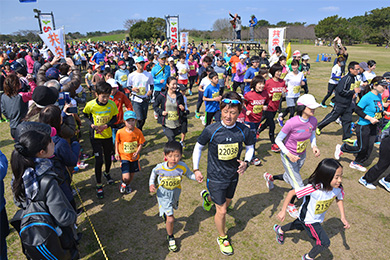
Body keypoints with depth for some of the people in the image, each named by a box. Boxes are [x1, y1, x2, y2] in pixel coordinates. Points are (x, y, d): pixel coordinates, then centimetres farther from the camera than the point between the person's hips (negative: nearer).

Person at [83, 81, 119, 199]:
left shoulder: (112, 104, -13)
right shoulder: (90, 105, -18)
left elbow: (114, 118, -1)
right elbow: (86, 116, -1)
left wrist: (105, 125, -18)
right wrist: (92, 125, -20)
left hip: (108, 135, 3)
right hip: (95, 136, -3)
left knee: (108, 156, 19)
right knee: (99, 160, -3)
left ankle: (107, 173, 51)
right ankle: (99, 185, 15)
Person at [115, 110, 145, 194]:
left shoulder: (138, 132, -14)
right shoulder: (120, 132, -15)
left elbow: (141, 144, -6)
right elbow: (117, 142, 2)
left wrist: (137, 153, -20)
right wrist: (116, 153, -2)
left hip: (134, 157, 2)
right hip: (124, 157, -2)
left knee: (132, 174, 18)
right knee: (126, 177, -10)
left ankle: (128, 185, 51)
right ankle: (123, 183, 28)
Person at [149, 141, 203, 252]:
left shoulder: (183, 166, -27)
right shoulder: (160, 167, -28)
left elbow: (189, 174, -7)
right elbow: (153, 173, -4)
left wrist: (196, 177, -28)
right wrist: (151, 184, -14)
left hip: (176, 192, 3)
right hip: (163, 194, -3)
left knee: (171, 208, 32)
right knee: (170, 219, -7)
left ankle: (164, 212, 69)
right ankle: (170, 237, 20)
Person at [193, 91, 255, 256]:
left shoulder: (243, 131, -15)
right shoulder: (211, 130, -22)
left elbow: (250, 147, 5)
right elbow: (198, 147, -5)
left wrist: (246, 162, -13)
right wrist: (196, 169, -3)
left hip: (233, 175, 4)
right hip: (216, 177, -4)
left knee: (227, 202, 27)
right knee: (222, 211, 6)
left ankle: (207, 196, 59)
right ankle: (222, 238, 34)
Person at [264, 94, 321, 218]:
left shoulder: (313, 120, -12)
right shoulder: (292, 123, -30)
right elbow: (278, 140, -19)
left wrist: (314, 146, -9)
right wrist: (288, 154, -29)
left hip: (302, 156, 6)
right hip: (288, 156, -6)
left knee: (290, 178, 26)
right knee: (298, 185, 0)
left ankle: (270, 177, 56)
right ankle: (290, 205, 30)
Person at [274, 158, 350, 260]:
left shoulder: (338, 188, -25)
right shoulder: (313, 188, -43)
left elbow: (339, 199, 0)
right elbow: (292, 192, -34)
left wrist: (343, 217, -6)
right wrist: (283, 211, -29)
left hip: (319, 218, 7)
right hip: (308, 219, -7)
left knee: (300, 226, 32)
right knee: (325, 243, -6)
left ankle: (280, 230, 62)